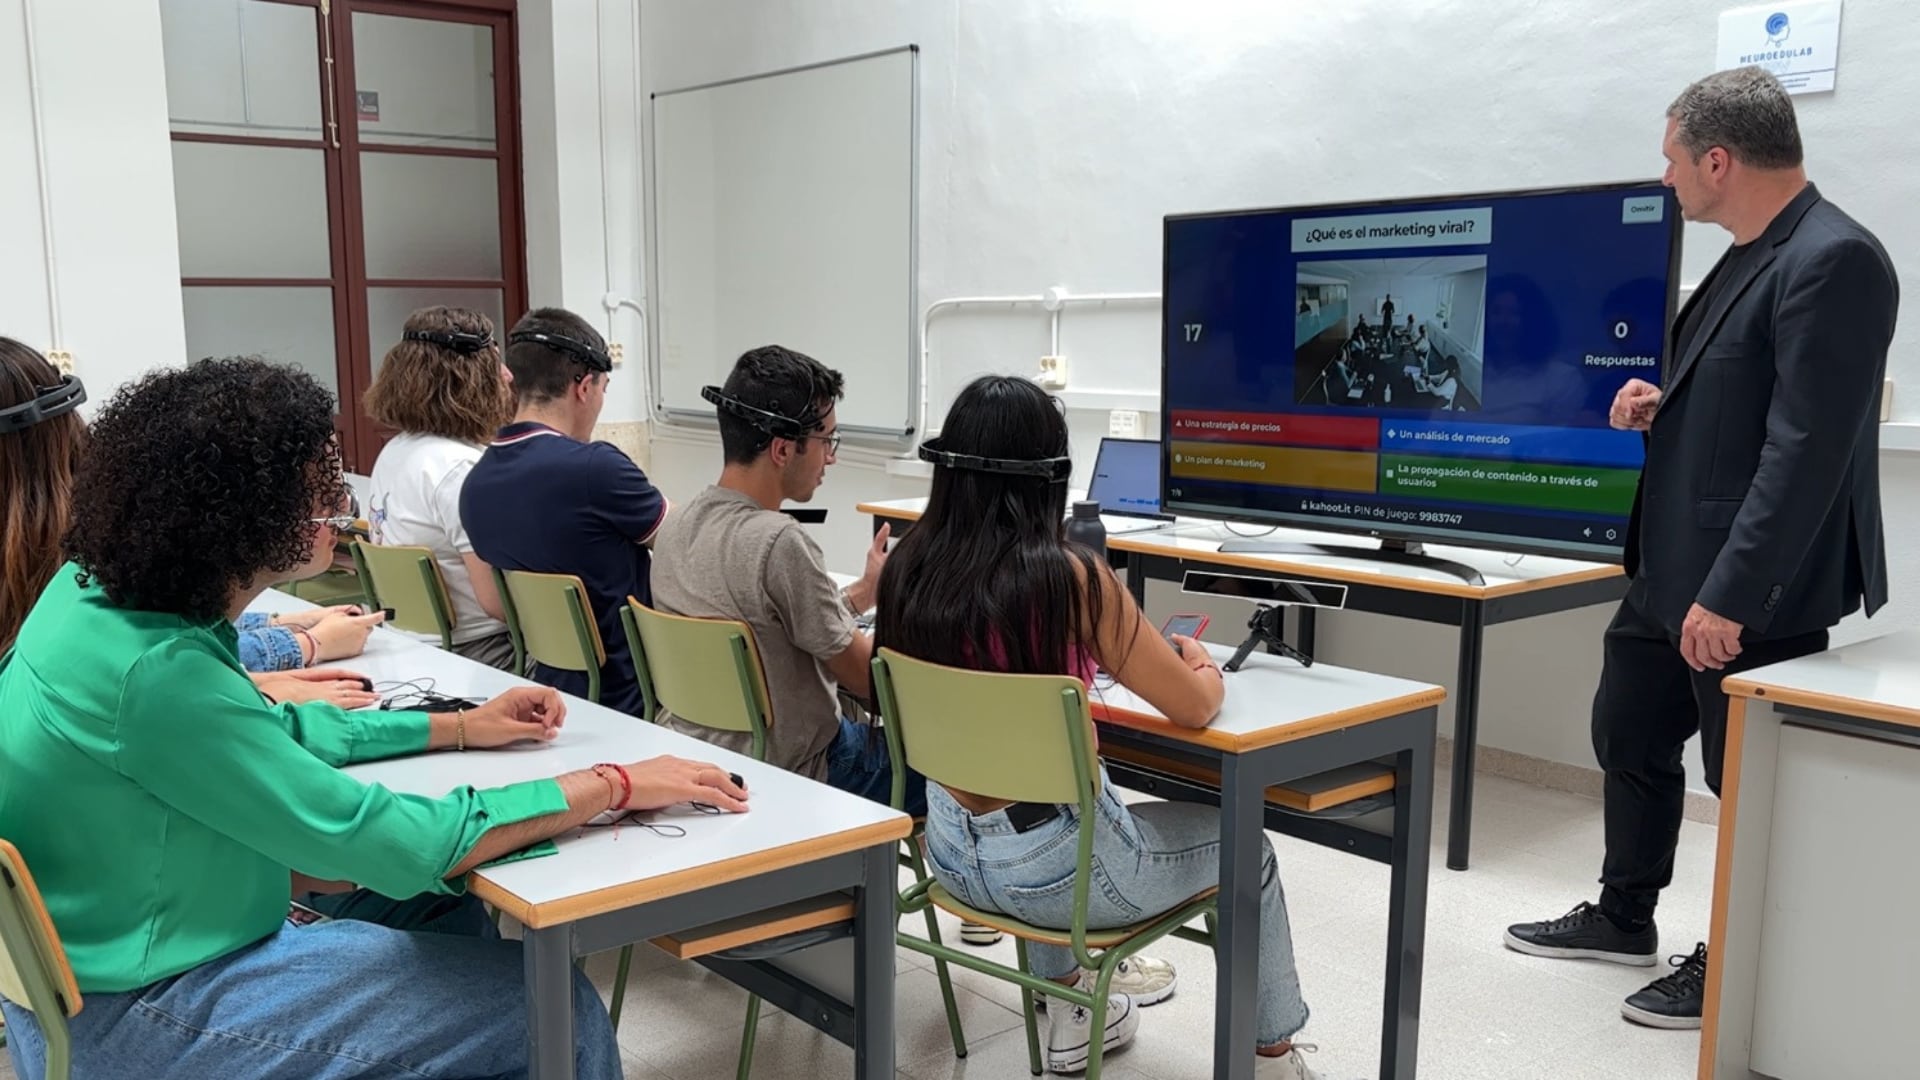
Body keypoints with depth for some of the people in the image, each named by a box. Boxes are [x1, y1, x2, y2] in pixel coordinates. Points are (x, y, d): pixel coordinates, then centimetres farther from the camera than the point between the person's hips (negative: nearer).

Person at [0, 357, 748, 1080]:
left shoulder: (106, 588, -3)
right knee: (556, 1007, -6)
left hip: (107, 957, 9)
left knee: (454, 919, 17)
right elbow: (398, 846, -28)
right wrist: (615, 785, -19)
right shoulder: (155, 671, -31)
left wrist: (459, 729, 11)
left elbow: (268, 730, 13)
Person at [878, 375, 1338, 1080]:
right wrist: (1204, 667, 9)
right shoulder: (1070, 577, -21)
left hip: (951, 849, 6)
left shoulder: (908, 567, -6)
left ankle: (1068, 1018, 47)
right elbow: (1195, 708, -12)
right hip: (1051, 866, -5)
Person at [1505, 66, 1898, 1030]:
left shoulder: (1834, 260, -20)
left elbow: (1807, 448, -25)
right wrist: (1664, 408, 4)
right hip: (1669, 570, 10)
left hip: (1751, 593, -10)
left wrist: (1730, 596, -25)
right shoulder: (1750, 257, 11)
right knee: (1627, 738, 20)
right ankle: (1624, 919, 39)